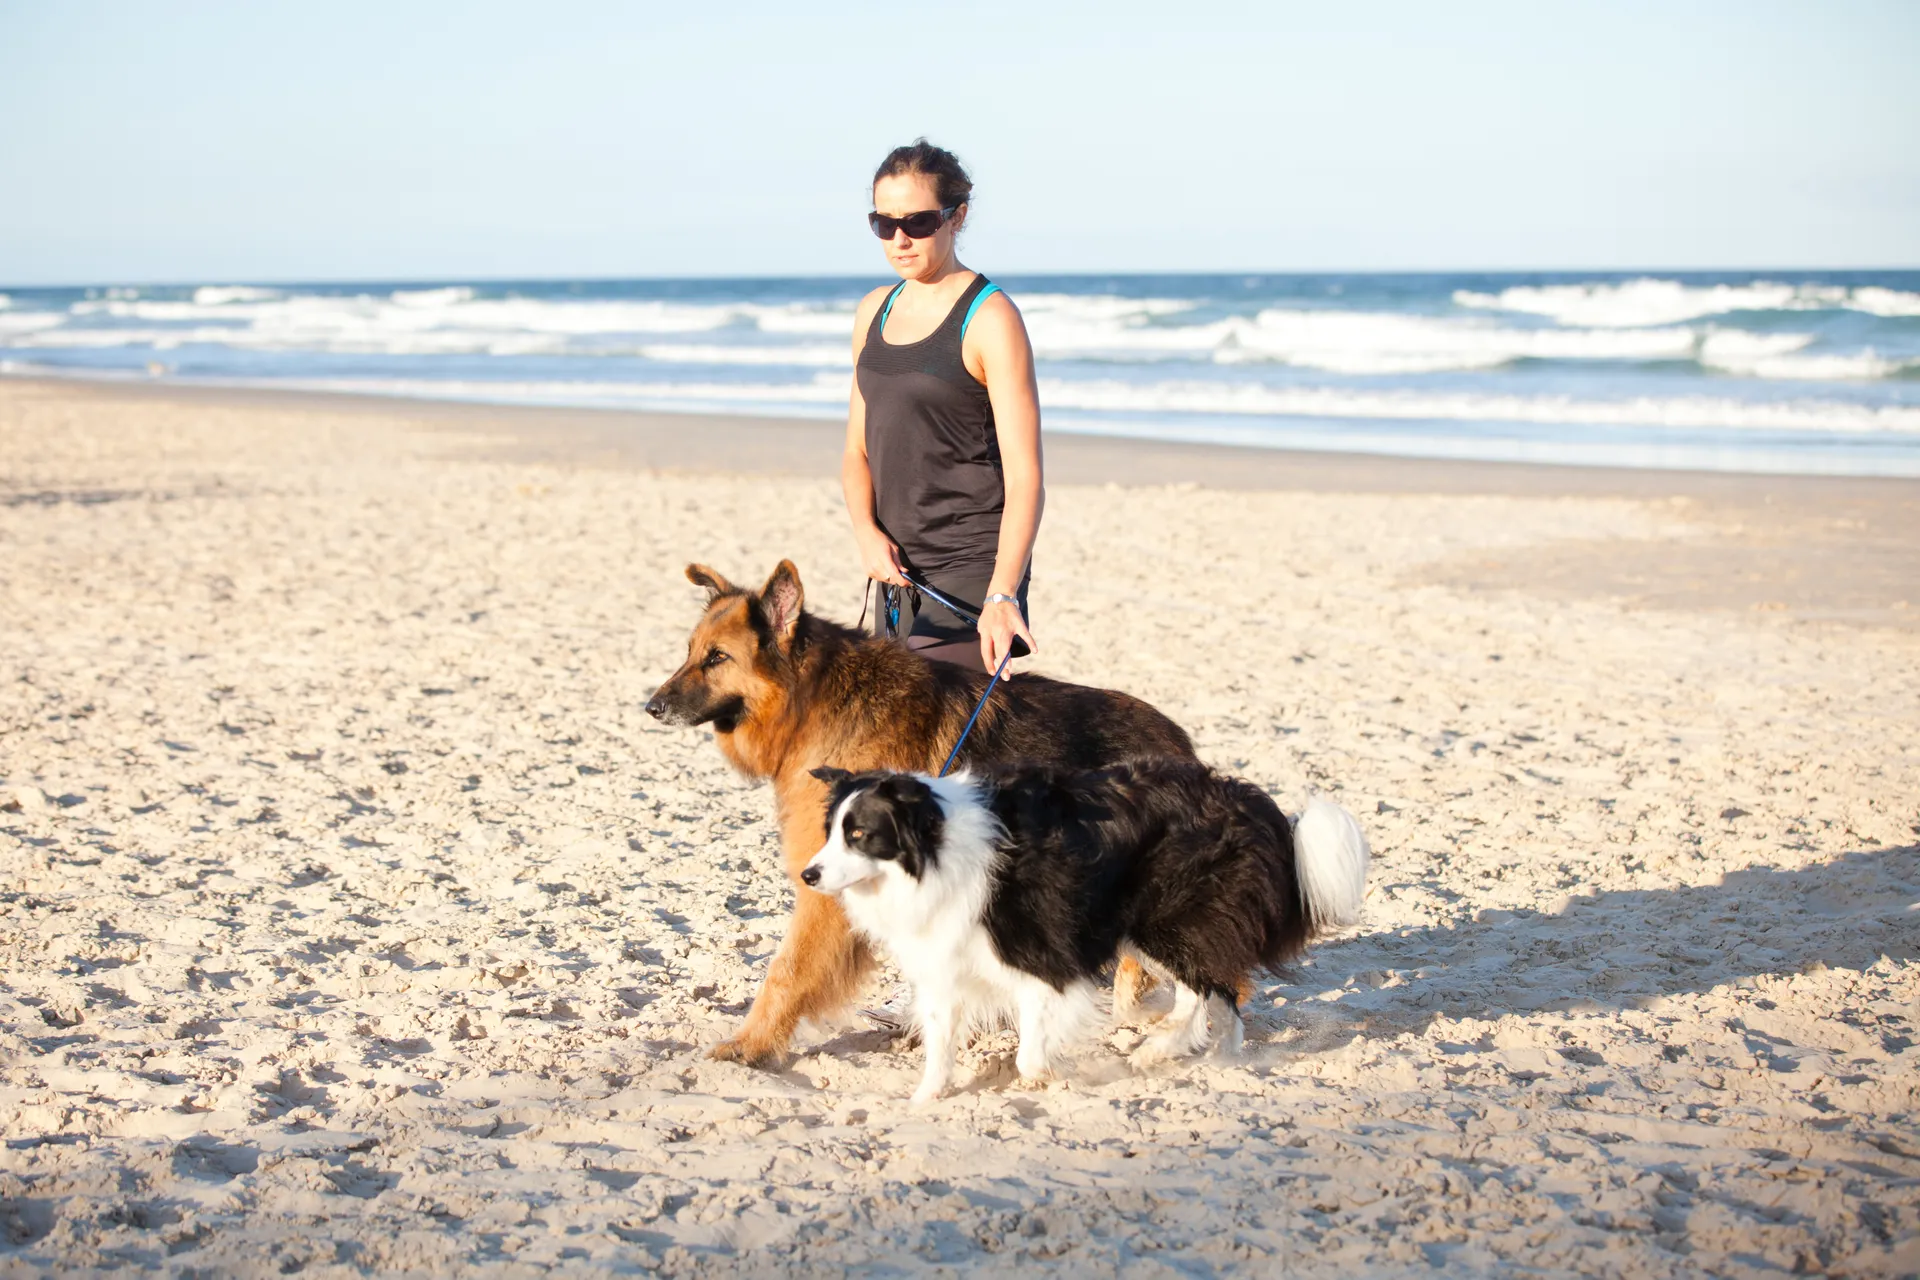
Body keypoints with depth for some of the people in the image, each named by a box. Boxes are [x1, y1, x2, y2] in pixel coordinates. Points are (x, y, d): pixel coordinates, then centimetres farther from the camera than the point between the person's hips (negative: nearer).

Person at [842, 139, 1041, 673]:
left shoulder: (990, 319, -10)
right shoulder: (875, 311, 11)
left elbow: (1024, 477, -17)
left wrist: (1001, 595, -29)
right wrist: (866, 531, -5)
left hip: (974, 564, -7)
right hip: (900, 565, 7)